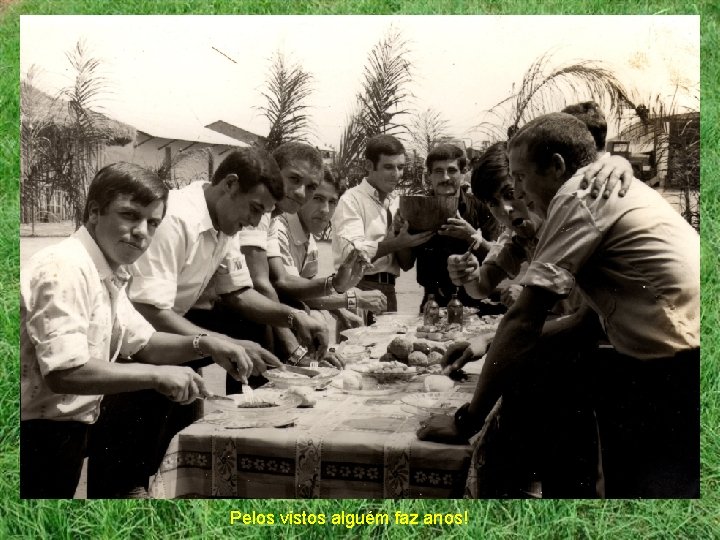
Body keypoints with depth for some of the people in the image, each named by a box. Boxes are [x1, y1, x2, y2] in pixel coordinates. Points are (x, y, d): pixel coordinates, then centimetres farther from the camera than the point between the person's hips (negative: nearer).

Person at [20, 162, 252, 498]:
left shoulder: (107, 276, 10)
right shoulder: (65, 269, -22)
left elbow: (143, 343, 16)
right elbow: (64, 373, -30)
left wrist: (205, 345, -1)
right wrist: (157, 375, -25)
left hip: (65, 428, 10)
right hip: (38, 435, -10)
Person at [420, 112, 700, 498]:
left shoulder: (578, 196, -10)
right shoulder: (613, 190, 19)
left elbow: (524, 319, -13)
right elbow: (594, 316, 21)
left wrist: (467, 421, -7)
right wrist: (498, 349, 16)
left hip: (674, 377, -9)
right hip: (677, 364, 9)